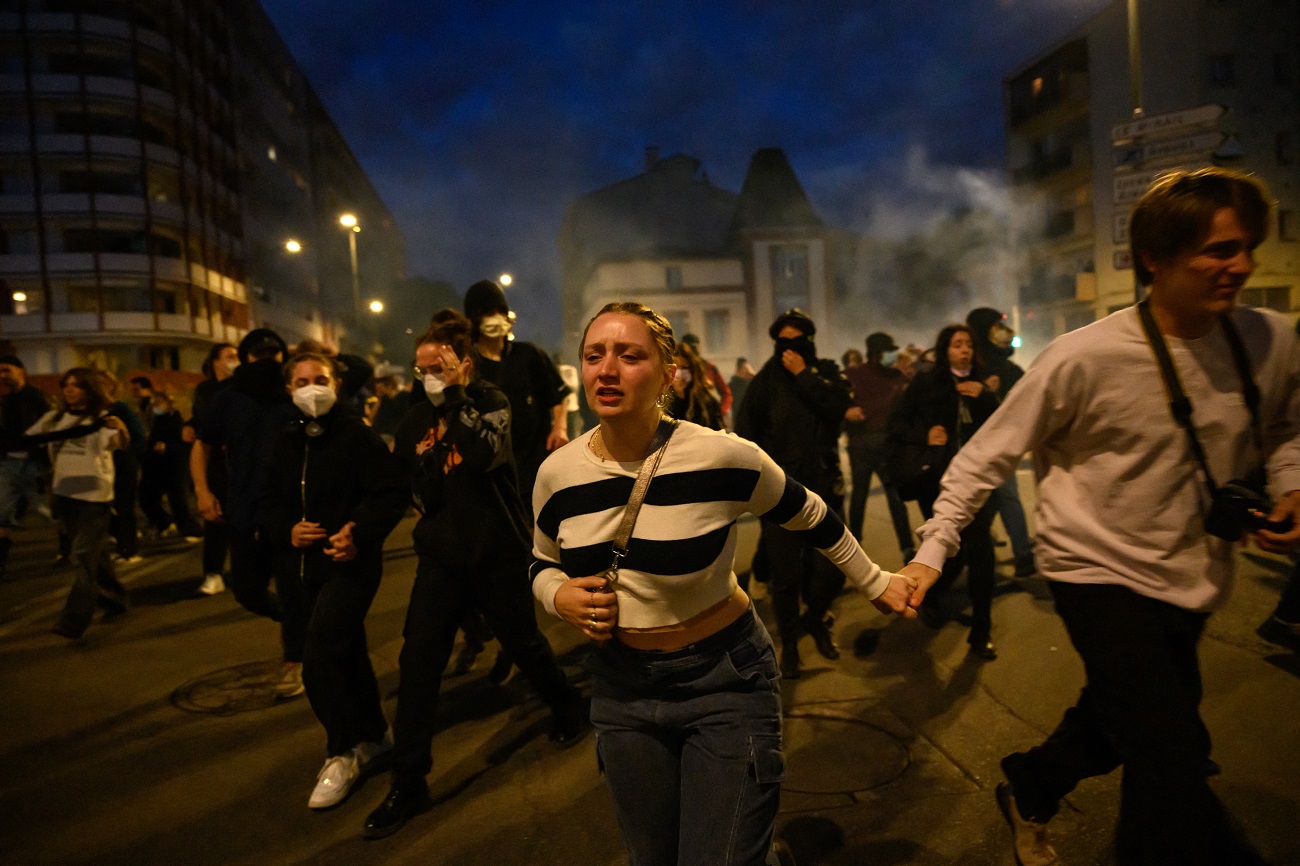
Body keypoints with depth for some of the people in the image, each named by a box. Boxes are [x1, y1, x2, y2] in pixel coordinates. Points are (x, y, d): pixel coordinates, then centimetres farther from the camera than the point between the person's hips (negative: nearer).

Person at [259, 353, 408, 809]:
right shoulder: (284, 443, 8)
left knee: (319, 660, -14)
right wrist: (287, 530, -8)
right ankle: (374, 734, 38)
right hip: (306, 566, 7)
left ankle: (343, 753, 6)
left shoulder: (358, 435, -11)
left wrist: (359, 533, -25)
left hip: (351, 564, -7)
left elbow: (391, 494, -14)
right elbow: (268, 503, 11)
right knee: (347, 656, 19)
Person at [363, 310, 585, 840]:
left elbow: (486, 452, -29)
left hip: (498, 551, -3)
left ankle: (566, 705, 42)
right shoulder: (415, 422, 4)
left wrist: (456, 394, -25)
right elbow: (413, 489, 13)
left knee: (522, 642, 11)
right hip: (441, 554, 4)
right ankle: (407, 782, 10)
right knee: (417, 661, -3)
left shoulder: (491, 400, -7)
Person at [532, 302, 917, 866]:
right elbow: (543, 566, 10)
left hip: (725, 678, -4)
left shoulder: (720, 456, -19)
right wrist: (562, 597, -12)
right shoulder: (558, 474, -9)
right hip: (619, 687, 4)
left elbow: (809, 516, -1)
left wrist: (874, 583, 8)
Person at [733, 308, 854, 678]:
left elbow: (841, 405, -13)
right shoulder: (766, 380, 1)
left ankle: (815, 619, 32)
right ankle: (789, 643, 23)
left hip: (823, 486, 2)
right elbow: (746, 430, -3)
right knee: (786, 575, 2)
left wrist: (804, 376, -12)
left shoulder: (826, 371, 6)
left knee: (832, 568, 2)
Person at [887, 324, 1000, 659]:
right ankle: (929, 597, 36)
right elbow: (896, 422, -2)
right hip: (937, 478, -3)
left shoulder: (978, 386, 11)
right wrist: (924, 437, -18)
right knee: (955, 551, 1)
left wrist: (984, 398, -11)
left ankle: (981, 632, 7)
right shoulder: (926, 383, 0)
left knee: (980, 549, -9)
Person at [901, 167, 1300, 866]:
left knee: (1119, 720, 25)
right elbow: (987, 458, -16)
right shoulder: (1086, 357, -21)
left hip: (1194, 579, 7)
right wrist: (933, 550, -21)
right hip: (1101, 572, -6)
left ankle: (1027, 787, 53)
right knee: (1174, 773, -11)